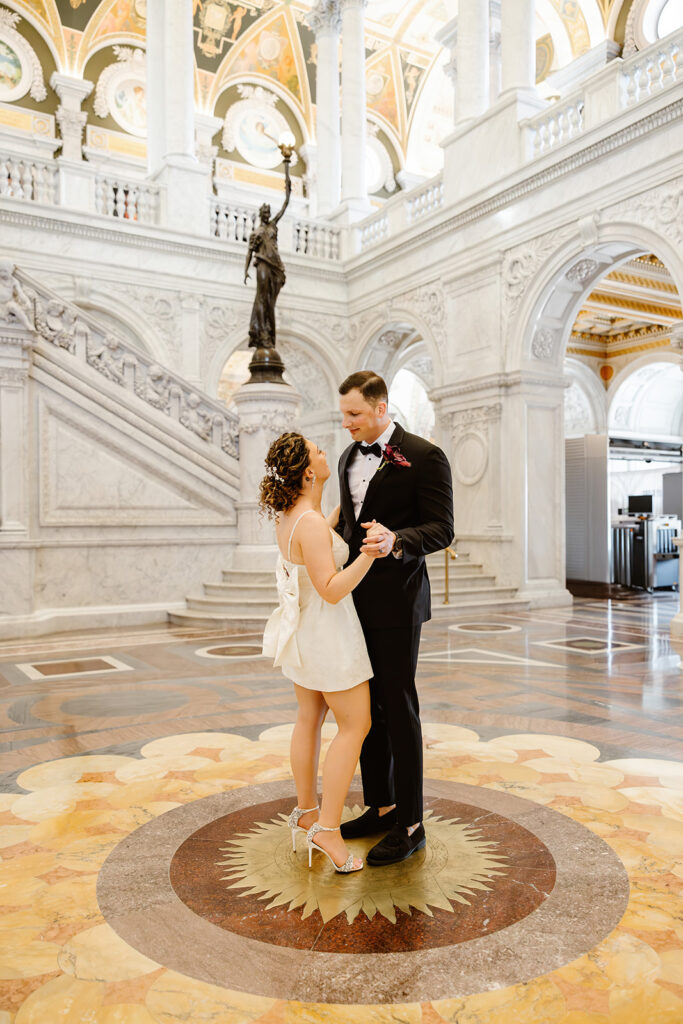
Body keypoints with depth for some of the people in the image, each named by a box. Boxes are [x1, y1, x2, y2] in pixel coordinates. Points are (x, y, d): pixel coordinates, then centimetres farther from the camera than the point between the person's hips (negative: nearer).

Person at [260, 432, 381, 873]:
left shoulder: (288, 514, 1)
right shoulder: (309, 523, -27)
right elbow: (332, 590, -28)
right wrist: (369, 555, -37)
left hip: (304, 629, 9)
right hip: (328, 632, -9)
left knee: (310, 718, 19)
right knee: (356, 725, 1)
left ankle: (306, 811, 32)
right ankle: (328, 829, 4)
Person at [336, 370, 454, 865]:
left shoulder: (425, 457, -10)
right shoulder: (349, 458, 13)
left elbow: (442, 529, -14)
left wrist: (396, 541, -30)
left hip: (396, 601, -7)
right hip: (356, 600, 7)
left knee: (398, 709, 0)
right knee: (365, 707, 14)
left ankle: (410, 825, 13)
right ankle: (380, 807, 29)